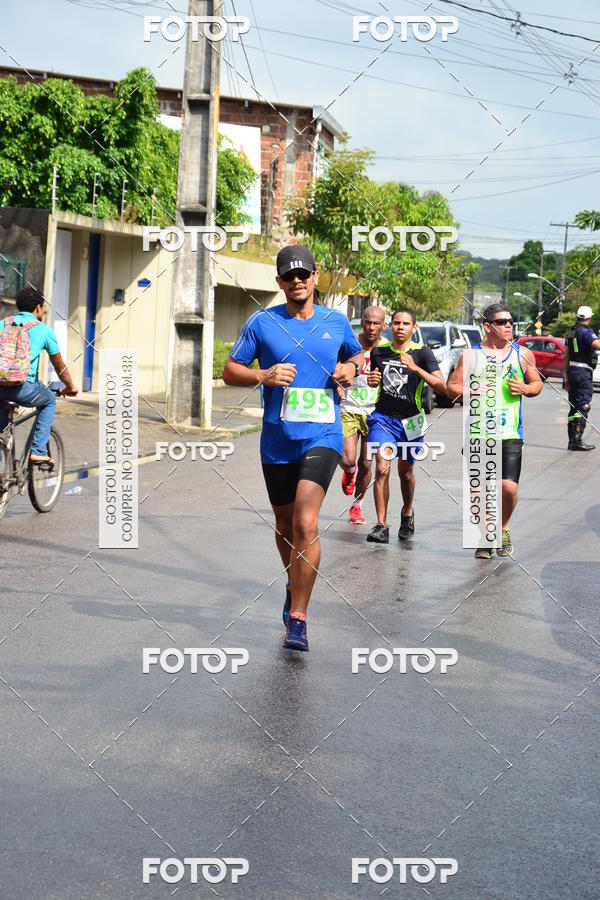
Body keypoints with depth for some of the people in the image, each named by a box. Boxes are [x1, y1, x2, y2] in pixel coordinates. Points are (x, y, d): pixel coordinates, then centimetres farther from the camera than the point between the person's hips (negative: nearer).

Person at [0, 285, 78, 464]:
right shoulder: (44, 330, 9)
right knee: (49, 400, 28)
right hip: (23, 389, -3)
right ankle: (38, 451, 18)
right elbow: (60, 366, 20)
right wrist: (70, 387, 38)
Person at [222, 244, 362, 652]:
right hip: (277, 440, 2)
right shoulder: (262, 322, 2)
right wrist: (264, 376, -15)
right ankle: (295, 586, 44)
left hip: (321, 437, -1)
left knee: (305, 524, -18)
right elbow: (231, 371, 4)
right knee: (285, 525, 16)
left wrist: (352, 368, 1)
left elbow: (357, 356, 25)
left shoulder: (336, 322, 7)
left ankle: (297, 618, -12)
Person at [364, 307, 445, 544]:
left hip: (410, 420, -1)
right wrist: (371, 380, -2)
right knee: (382, 468, -14)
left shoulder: (422, 353, -8)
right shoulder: (378, 351, 1)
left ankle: (407, 513, 41)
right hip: (383, 417, 1)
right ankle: (381, 526, -12)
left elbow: (441, 387, -18)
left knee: (406, 472, 13)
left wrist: (415, 368, -28)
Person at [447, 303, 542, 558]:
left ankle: (503, 529, 18)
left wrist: (526, 389, -3)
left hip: (511, 434, 0)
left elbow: (537, 383, 19)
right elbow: (451, 387, 7)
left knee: (509, 487, -10)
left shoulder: (523, 354, 9)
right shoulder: (471, 355, 4)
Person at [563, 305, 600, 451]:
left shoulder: (570, 332, 13)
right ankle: (577, 440, -10)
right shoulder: (586, 332, -13)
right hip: (584, 373, -8)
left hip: (572, 371, 8)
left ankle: (572, 441, 15)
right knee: (582, 406, -7)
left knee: (574, 406, 12)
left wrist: (566, 376, 22)